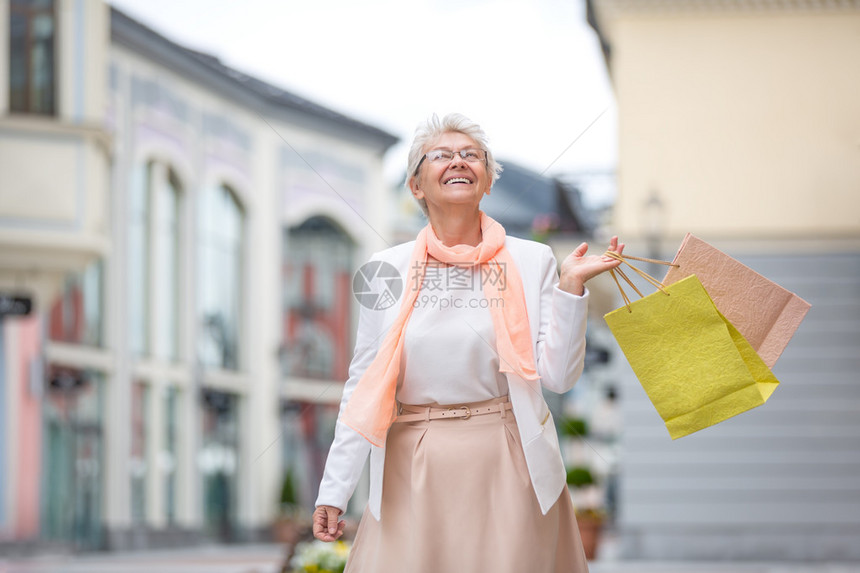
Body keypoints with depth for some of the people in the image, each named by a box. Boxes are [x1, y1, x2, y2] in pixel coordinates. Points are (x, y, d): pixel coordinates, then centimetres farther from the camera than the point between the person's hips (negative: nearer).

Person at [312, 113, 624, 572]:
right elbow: (363, 386, 6)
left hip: (506, 465, -1)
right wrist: (333, 489, 4)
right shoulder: (387, 268, 4)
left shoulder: (531, 261, 2)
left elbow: (559, 376, -3)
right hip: (413, 471, 1)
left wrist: (570, 285, -11)